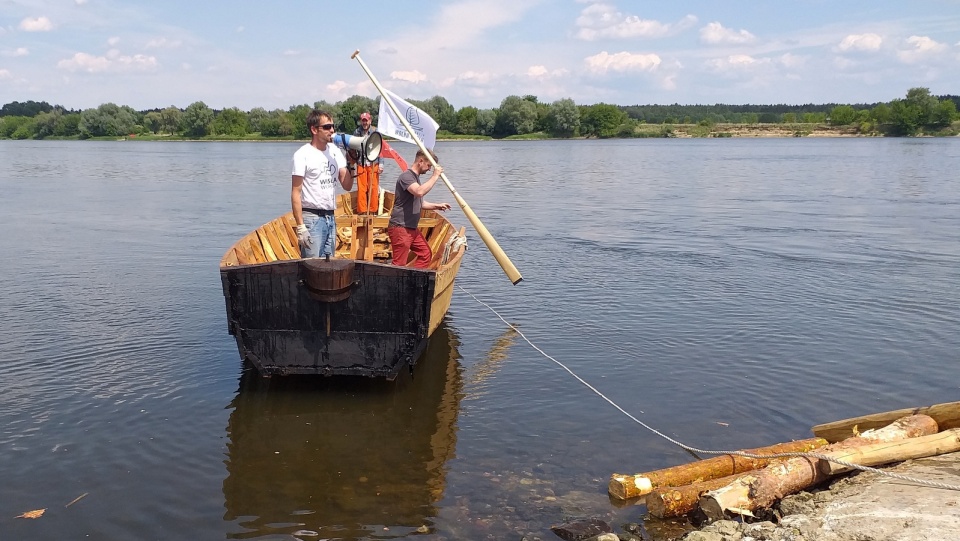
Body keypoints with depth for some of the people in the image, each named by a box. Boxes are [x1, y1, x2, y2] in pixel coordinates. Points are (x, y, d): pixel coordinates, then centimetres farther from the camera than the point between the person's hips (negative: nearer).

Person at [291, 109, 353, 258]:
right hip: (312, 218, -6)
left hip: (331, 218, 6)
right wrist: (300, 226, -16)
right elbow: (296, 193, -9)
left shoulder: (335, 151, 11)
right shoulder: (303, 154, -7)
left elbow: (347, 186, 9)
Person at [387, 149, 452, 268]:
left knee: (426, 254, 14)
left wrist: (436, 206, 14)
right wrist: (435, 176, -24)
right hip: (400, 228, -10)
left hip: (412, 229, 10)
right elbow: (419, 191, -34)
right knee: (399, 264, -8)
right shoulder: (406, 176, -15)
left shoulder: (415, 177, 17)